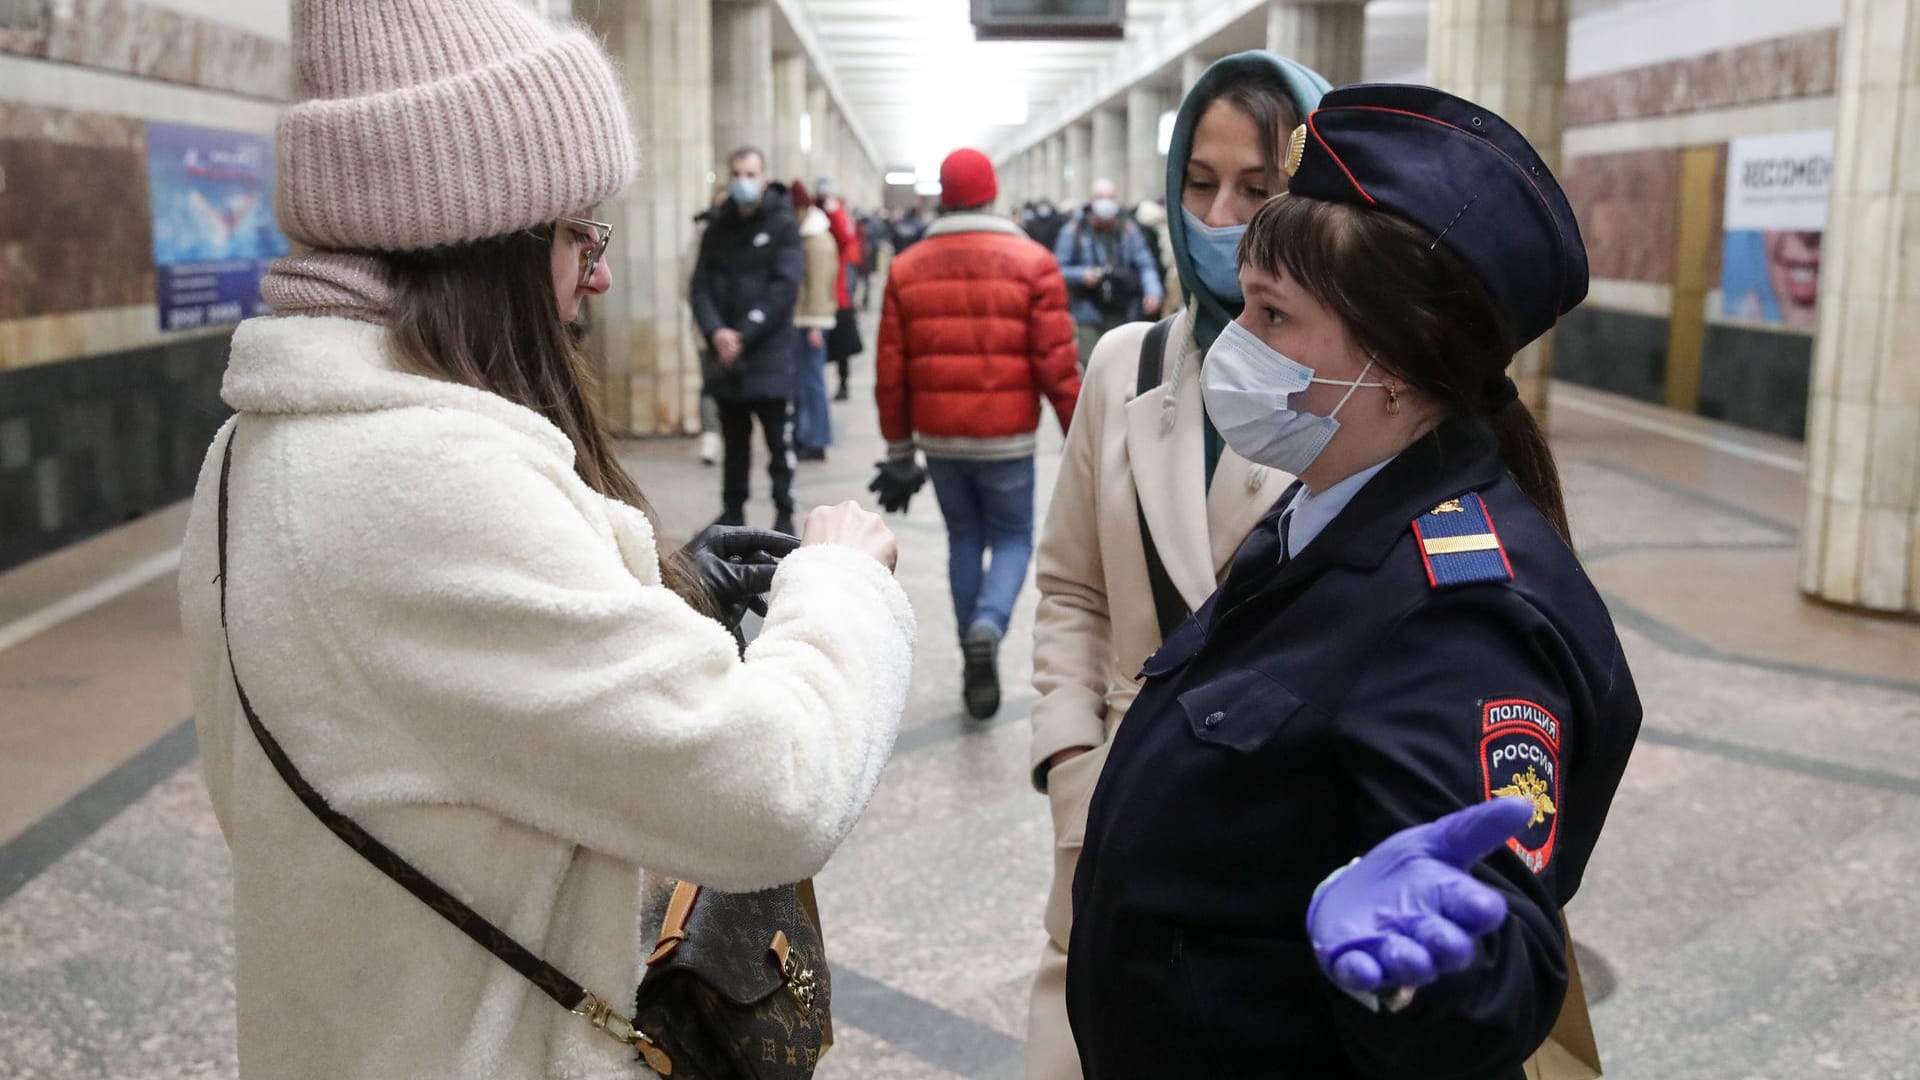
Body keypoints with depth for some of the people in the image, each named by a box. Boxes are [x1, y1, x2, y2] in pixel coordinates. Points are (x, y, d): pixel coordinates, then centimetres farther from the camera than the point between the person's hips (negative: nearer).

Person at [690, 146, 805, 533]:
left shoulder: (782, 226, -1)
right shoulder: (717, 228, 12)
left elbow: (785, 287, -10)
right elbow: (700, 287, 5)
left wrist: (743, 335, -15)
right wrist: (715, 332, -13)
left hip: (770, 356, -4)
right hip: (724, 356, 4)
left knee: (778, 440, -1)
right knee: (734, 440, 12)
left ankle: (784, 514, 9)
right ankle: (732, 512, 21)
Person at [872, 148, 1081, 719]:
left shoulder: (906, 269, 3)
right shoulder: (1032, 262, -5)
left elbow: (890, 371, 3)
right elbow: (1056, 364, -8)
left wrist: (898, 450, 12)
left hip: (939, 438, 3)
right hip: (1006, 439, -2)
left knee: (964, 538, 18)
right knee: (1013, 538, 13)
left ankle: (978, 668, 19)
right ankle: (987, 626, -15)